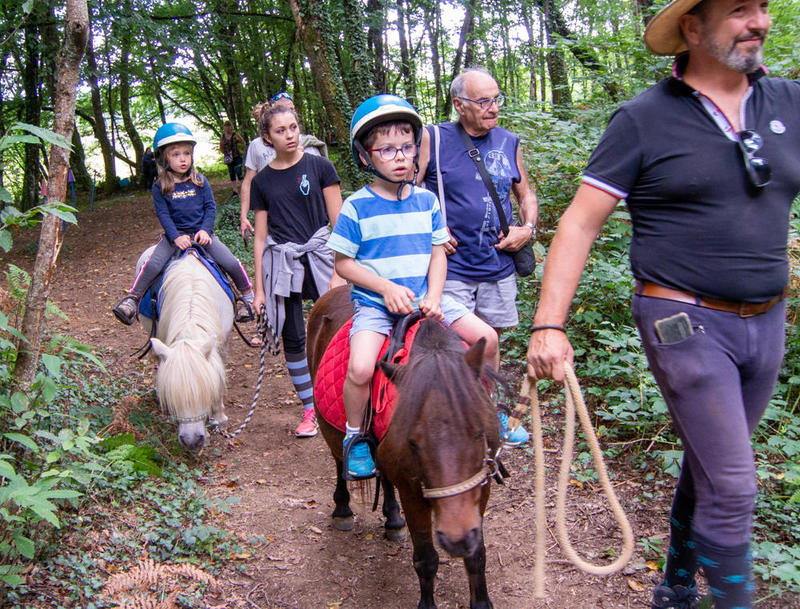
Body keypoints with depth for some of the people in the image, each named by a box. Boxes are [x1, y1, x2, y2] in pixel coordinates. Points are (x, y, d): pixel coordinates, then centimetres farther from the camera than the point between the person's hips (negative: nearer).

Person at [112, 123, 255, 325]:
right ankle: (132, 298, -14)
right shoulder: (160, 187, -1)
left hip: (202, 233, 1)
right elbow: (163, 214, -5)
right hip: (174, 234, -1)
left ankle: (247, 296, 8)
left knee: (231, 263, -11)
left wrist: (204, 230, -13)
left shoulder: (200, 181, 4)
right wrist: (176, 237, -19)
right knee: (153, 264, -24)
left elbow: (210, 208, 3)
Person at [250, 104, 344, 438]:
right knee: (292, 338, 5)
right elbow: (260, 237, 9)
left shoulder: (320, 167, 0)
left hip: (319, 255, -2)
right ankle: (309, 409, 19)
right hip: (282, 264, 2)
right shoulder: (262, 181, 6)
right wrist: (259, 288, 7)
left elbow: (338, 223, -1)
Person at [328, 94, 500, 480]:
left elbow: (438, 253, 8)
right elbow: (343, 263, -4)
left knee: (487, 339, -7)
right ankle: (355, 436, 1)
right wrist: (387, 287, -16)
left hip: (424, 299, 4)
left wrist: (433, 296, -9)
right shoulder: (357, 207, -6)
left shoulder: (427, 201, 6)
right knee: (360, 368, -28)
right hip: (375, 303, -4)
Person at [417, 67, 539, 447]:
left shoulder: (508, 143, 7)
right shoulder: (433, 140, -6)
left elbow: (525, 194, 18)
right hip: (451, 265, -4)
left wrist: (527, 229, 1)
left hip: (498, 263, 4)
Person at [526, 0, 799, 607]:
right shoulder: (643, 119, -8)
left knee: (708, 469, 19)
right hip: (685, 323, -5)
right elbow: (579, 223, -11)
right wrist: (549, 326, -19)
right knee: (730, 488, -5)